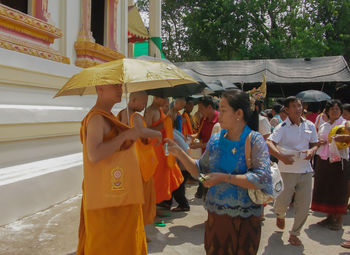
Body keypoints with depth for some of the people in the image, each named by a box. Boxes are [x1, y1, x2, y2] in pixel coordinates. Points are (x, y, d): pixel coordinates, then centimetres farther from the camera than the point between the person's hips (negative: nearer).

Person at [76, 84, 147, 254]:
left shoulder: (107, 117, 15)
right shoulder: (96, 118, -17)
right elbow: (94, 155, -30)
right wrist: (126, 135, -24)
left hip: (120, 194, 10)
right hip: (108, 199, -10)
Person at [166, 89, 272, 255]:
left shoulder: (254, 140, -11)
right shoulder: (215, 140, 4)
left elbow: (263, 178, -21)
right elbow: (200, 170, 11)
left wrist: (224, 177, -23)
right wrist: (179, 153, -1)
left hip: (245, 220, -4)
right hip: (215, 216, 4)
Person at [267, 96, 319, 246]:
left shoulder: (309, 126, 6)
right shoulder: (282, 127, -9)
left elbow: (314, 143, 16)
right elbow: (269, 143, -21)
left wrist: (311, 151, -7)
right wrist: (281, 156, -35)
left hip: (305, 170, 4)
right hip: (287, 170, -4)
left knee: (304, 205, 5)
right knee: (283, 201, 2)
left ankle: (294, 234, 25)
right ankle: (280, 215, 40)